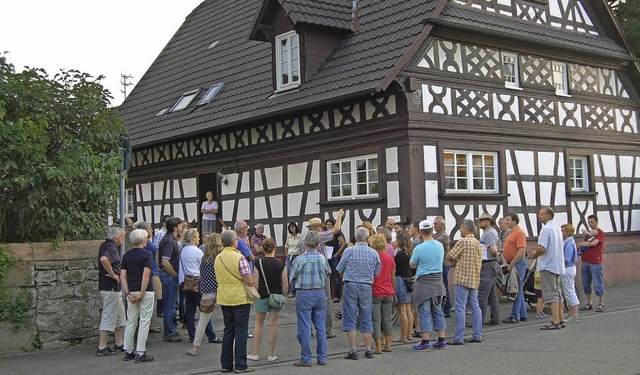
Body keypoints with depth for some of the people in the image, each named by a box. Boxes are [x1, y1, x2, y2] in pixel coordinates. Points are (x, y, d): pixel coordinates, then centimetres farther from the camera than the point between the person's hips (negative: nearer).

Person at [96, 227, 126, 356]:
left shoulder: (106, 245, 13)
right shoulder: (111, 247, -17)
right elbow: (104, 259, -38)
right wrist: (113, 274, -26)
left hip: (113, 288, 10)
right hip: (111, 287, -10)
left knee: (120, 315, 18)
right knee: (109, 316, -5)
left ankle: (119, 344, 26)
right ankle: (102, 348, -1)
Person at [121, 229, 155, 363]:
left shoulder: (126, 255, 8)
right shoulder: (147, 254, -9)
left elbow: (123, 275, 2)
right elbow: (146, 275, -18)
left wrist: (128, 293, -1)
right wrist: (142, 294, -14)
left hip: (132, 291, 6)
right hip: (146, 291, -6)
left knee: (131, 321, 13)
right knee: (144, 322, -1)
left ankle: (128, 352, 16)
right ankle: (140, 353, -1)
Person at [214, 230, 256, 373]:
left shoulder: (218, 258, 6)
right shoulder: (239, 258, -15)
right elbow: (249, 281, -18)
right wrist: (255, 281, 4)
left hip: (224, 299, 6)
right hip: (240, 298, -6)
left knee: (228, 331, 14)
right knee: (241, 331, 1)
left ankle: (226, 364, 17)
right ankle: (240, 365, 3)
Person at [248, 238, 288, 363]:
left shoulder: (258, 263, -9)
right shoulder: (280, 264, -5)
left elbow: (256, 283, -7)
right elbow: (285, 284, -2)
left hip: (262, 296, -1)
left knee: (258, 324, 12)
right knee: (273, 325, 6)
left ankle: (256, 353, 15)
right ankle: (271, 355, 10)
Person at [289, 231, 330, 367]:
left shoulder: (300, 259, -12)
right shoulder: (322, 258, -1)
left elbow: (292, 279, -3)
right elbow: (327, 272, 13)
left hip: (304, 294, -4)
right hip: (320, 294, 4)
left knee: (305, 328, 2)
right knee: (321, 327, 10)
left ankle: (306, 359, 5)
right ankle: (322, 357, 16)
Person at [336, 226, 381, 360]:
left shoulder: (349, 251, -5)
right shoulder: (374, 253, 1)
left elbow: (340, 270, 1)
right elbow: (377, 273, 6)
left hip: (351, 286, -2)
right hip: (367, 288, 2)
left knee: (350, 319, 3)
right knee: (366, 320, 11)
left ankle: (352, 350, 1)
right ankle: (368, 349, 14)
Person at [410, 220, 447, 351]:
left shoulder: (419, 248, -15)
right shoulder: (440, 246, 3)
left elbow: (412, 265, -2)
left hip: (424, 282, -6)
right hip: (438, 280, 6)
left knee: (424, 312, -1)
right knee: (438, 311, 13)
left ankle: (425, 342, 1)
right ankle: (441, 340, 16)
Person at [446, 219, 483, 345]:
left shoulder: (463, 241, -12)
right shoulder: (478, 243, 14)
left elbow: (449, 257, -10)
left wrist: (455, 262, 12)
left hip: (462, 279, -8)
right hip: (475, 279, 8)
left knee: (460, 307, -6)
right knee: (475, 307, 11)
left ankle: (458, 338, -5)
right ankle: (477, 335, 13)